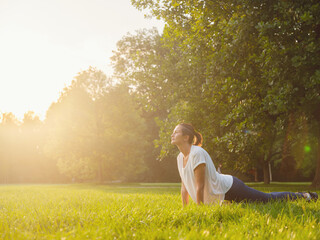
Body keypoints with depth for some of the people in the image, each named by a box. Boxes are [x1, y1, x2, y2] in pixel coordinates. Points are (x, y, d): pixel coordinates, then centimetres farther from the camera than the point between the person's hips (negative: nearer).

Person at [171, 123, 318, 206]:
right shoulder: (180, 157, 0)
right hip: (222, 193, 8)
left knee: (269, 199, 7)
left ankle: (304, 196, 28)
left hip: (230, 189, -8)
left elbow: (200, 186, -26)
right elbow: (184, 187, 8)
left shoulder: (197, 153, -26)